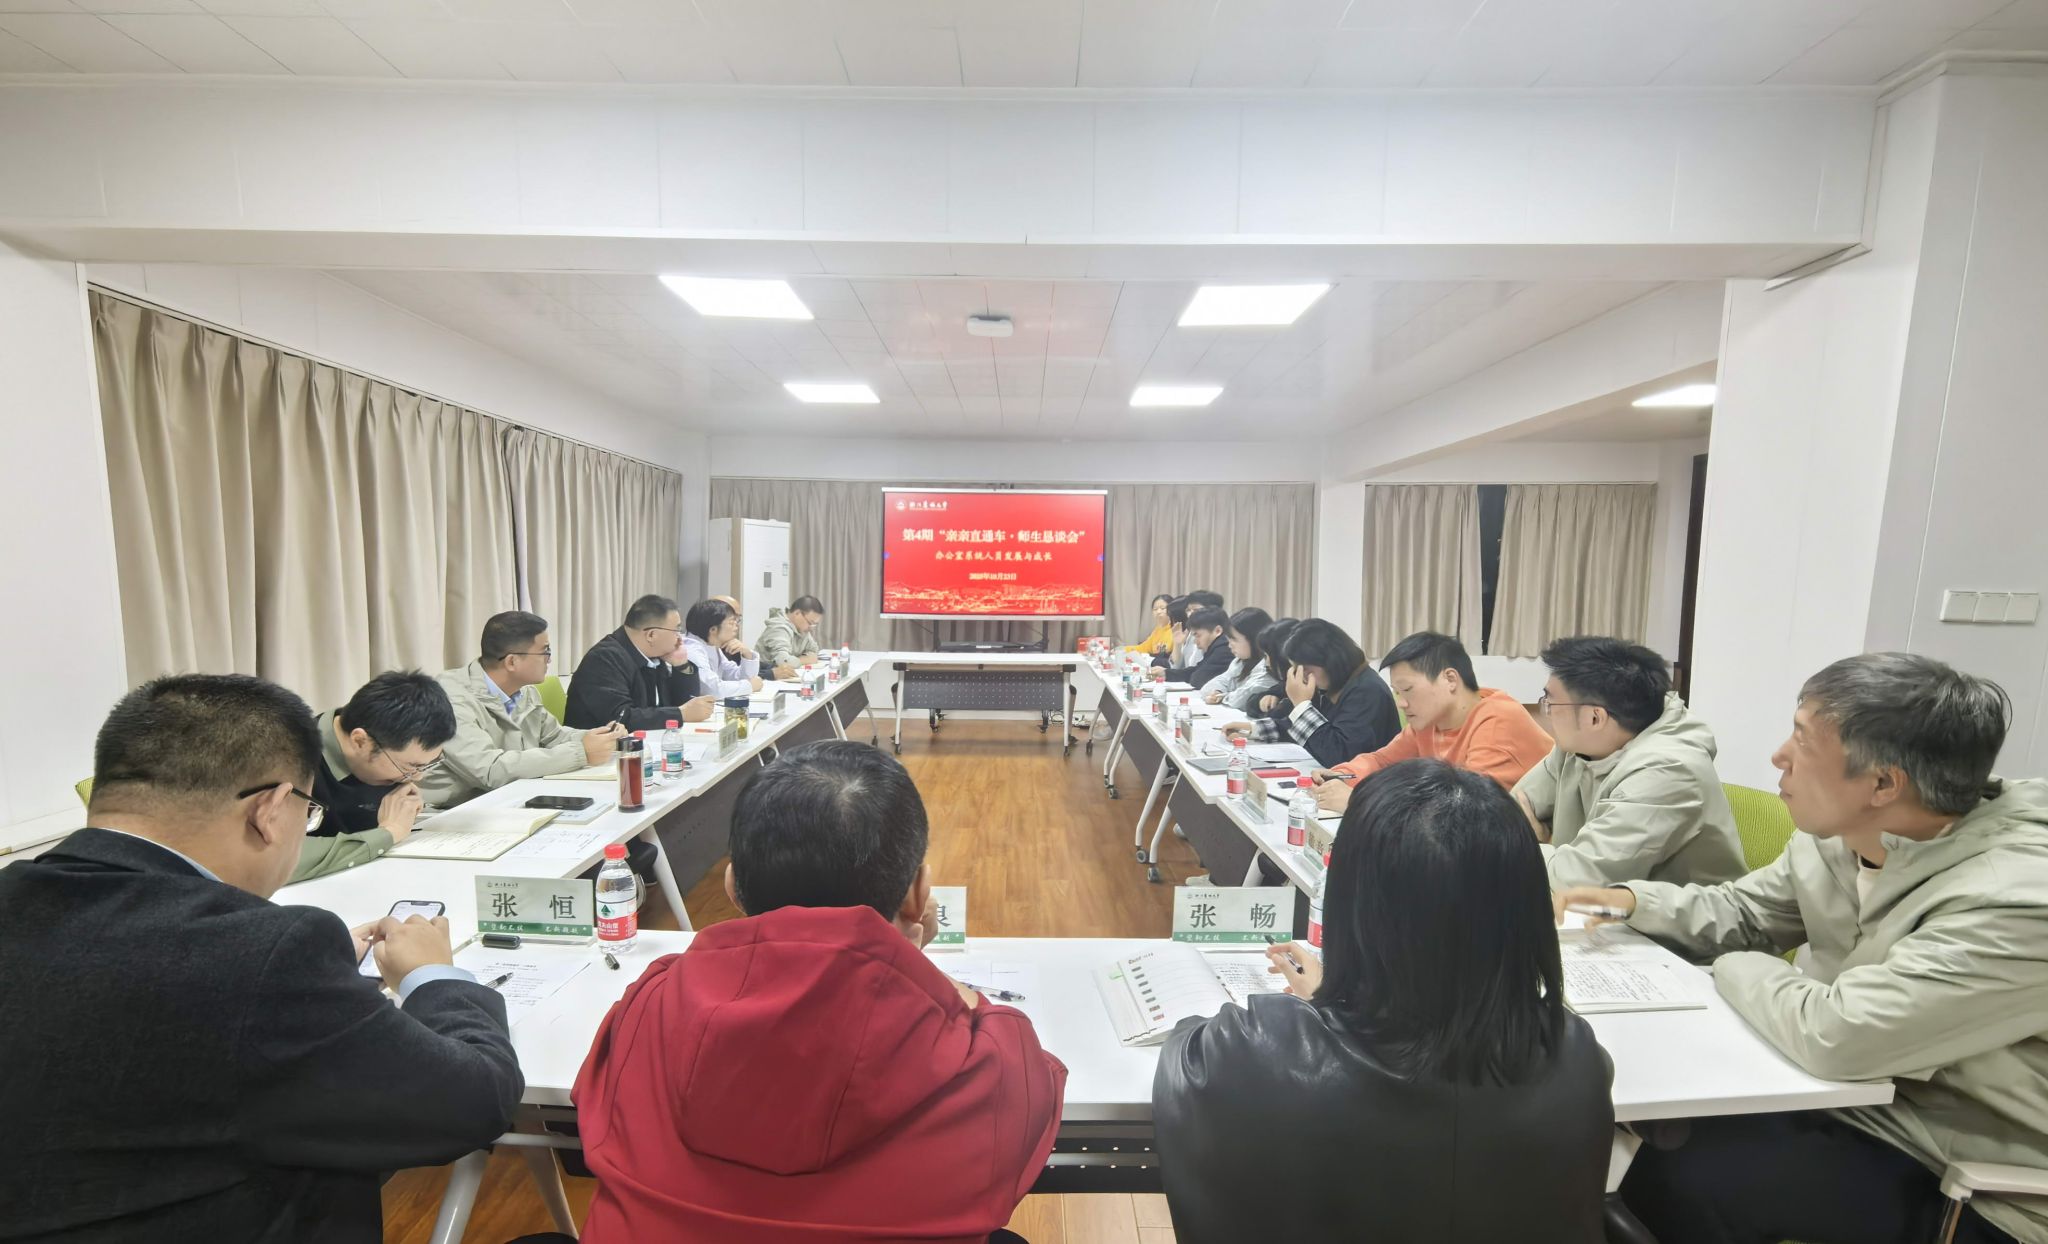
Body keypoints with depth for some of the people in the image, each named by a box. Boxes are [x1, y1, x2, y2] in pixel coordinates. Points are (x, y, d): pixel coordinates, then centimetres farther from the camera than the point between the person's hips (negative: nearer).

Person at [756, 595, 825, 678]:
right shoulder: (779, 628, -19)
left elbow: (813, 653, 13)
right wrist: (805, 659, -13)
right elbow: (783, 662, -31)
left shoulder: (802, 628, 5)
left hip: (787, 677, 7)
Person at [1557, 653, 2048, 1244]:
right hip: (1850, 1095, 7)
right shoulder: (1838, 835, -5)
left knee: (1676, 1175, -19)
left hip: (1954, 1182, -7)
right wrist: (1633, 900, -7)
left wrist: (1735, 969, -14)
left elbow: (1834, 1035, -35)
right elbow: (1738, 912, 10)